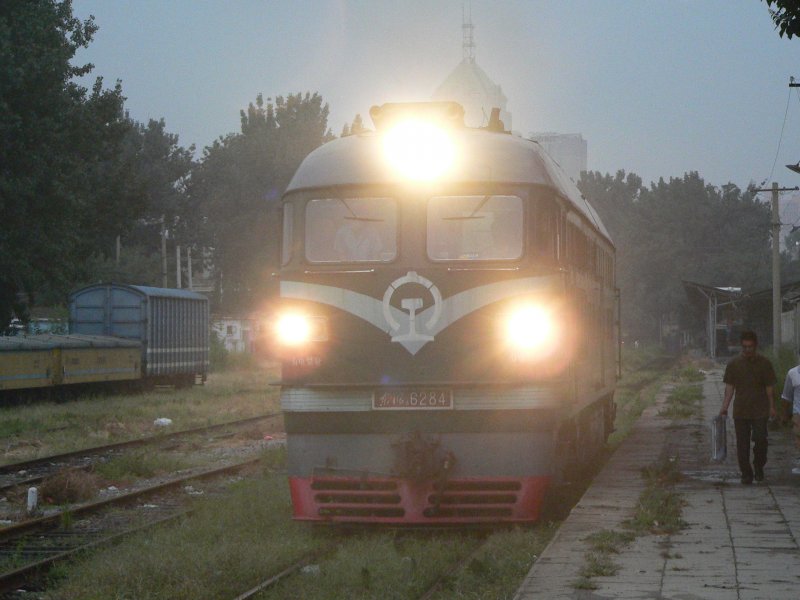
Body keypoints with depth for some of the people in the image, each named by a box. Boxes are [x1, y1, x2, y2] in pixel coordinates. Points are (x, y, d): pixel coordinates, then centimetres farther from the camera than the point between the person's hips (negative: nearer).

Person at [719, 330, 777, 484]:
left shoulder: (764, 363, 3)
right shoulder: (734, 364, 4)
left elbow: (769, 387, 5)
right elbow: (729, 387, 4)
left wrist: (771, 407, 0)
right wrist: (725, 406, -5)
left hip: (760, 410, -1)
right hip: (740, 411, 1)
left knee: (760, 439, -11)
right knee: (742, 444, 2)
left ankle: (759, 467, 14)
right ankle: (746, 474, 11)